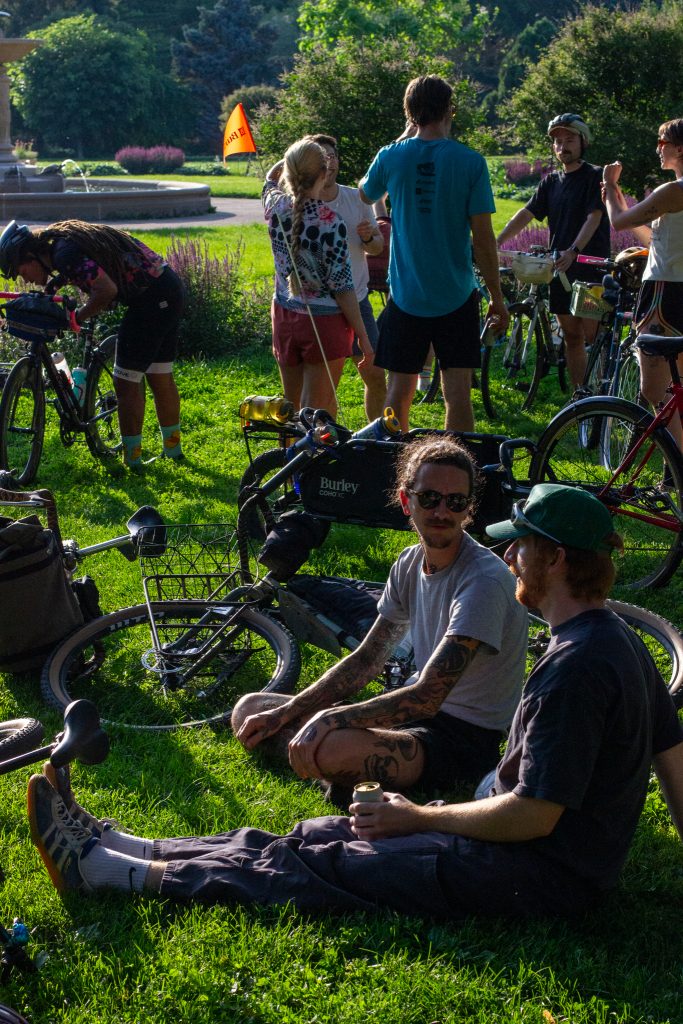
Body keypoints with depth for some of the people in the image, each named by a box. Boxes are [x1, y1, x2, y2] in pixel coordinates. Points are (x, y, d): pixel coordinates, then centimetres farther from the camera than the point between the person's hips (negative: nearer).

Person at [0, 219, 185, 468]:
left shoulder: (65, 253, -17)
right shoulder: (62, 241, 12)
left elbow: (107, 290, -25)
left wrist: (77, 318, -13)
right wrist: (61, 279, 11)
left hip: (150, 297, -10)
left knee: (126, 383, -2)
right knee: (160, 378, 20)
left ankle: (131, 462, 5)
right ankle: (173, 449, 31)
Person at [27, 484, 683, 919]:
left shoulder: (576, 667, -25)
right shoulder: (616, 638, 8)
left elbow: (532, 816, -24)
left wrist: (416, 818, -13)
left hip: (542, 875, -9)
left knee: (310, 865, -8)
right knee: (309, 836, 4)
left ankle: (99, 868, -1)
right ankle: (110, 845, 8)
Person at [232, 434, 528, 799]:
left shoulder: (485, 580, -22)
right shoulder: (409, 563, 5)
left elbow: (427, 697, -27)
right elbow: (366, 660, 10)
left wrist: (329, 718, -28)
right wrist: (285, 713, 0)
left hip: (470, 737, -9)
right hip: (420, 714, 9)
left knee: (330, 748, -38)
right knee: (250, 711, 5)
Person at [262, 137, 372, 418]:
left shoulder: (275, 207, -4)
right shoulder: (330, 223, -19)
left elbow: (270, 179, 23)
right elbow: (342, 286, -16)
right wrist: (363, 337, -9)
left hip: (285, 315, 6)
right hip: (324, 321, -6)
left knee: (290, 406, 18)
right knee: (317, 414, 1)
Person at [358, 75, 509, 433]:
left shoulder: (391, 156, -3)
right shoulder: (470, 162, -8)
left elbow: (365, 194, 20)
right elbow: (483, 237, -8)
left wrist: (404, 137, 19)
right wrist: (497, 297, 2)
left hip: (406, 296, 2)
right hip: (457, 296, -1)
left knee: (399, 391, 10)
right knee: (457, 394, 2)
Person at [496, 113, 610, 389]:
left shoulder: (595, 177, -4)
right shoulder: (551, 181, 13)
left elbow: (594, 217, -17)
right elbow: (526, 213, 6)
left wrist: (573, 251, -33)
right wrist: (494, 243, -7)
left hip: (591, 267, -6)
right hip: (560, 268, 6)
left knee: (594, 337, -7)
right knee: (572, 337, 10)